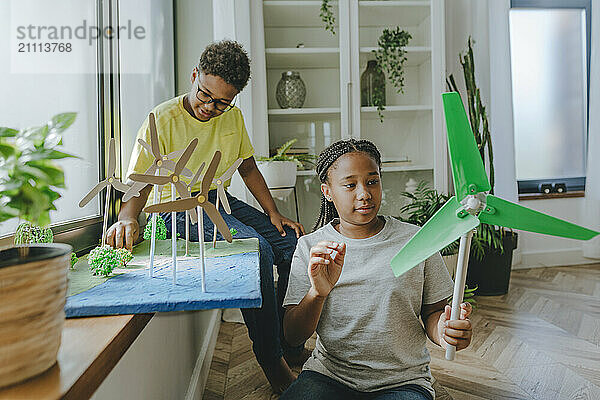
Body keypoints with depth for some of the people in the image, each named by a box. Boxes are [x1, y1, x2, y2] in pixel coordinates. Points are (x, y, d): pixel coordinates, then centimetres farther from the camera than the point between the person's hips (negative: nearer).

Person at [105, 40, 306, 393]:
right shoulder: (164, 119, -10)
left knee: (295, 243, -10)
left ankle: (292, 345, 6)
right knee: (257, 250, -30)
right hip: (180, 206, -6)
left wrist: (274, 214, 3)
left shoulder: (233, 117, 7)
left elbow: (249, 168, 13)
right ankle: (271, 360, -14)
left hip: (222, 200, 6)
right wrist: (128, 219, -38)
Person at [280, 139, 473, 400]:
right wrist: (318, 293, -26)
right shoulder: (309, 247, -2)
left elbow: (432, 312, 7)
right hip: (328, 375, -1)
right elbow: (293, 336, -6)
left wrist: (442, 331, -17)